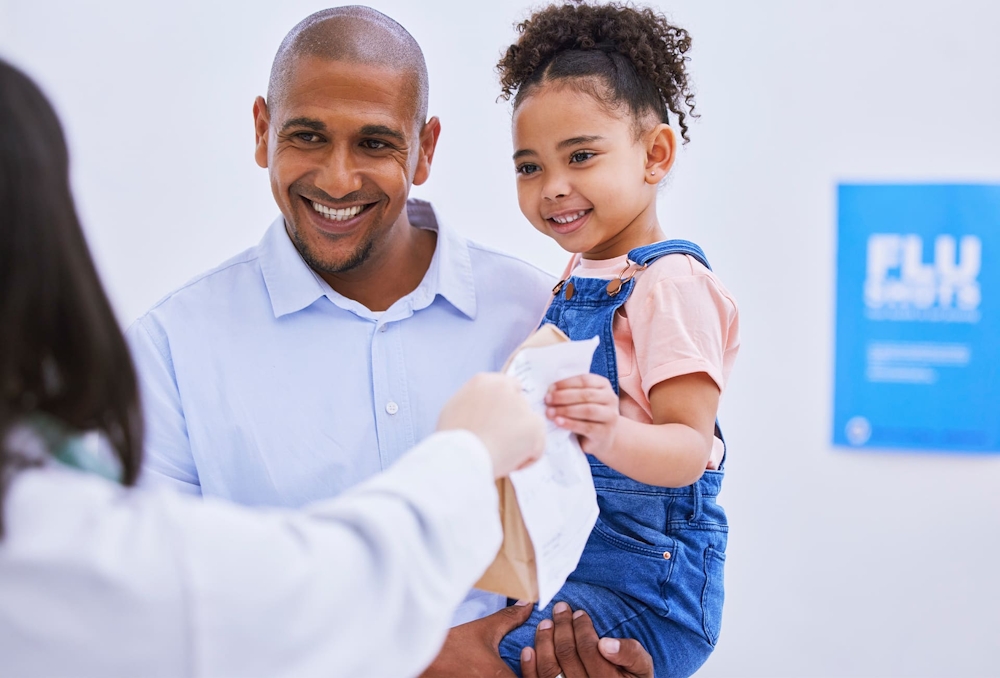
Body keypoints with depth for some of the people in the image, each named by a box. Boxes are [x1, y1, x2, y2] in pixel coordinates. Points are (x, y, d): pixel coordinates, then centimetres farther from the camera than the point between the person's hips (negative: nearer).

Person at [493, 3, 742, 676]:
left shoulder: (671, 284, -15)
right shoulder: (576, 282, 11)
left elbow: (688, 449, -24)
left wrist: (613, 435, -41)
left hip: (641, 585, -9)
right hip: (563, 557, 9)